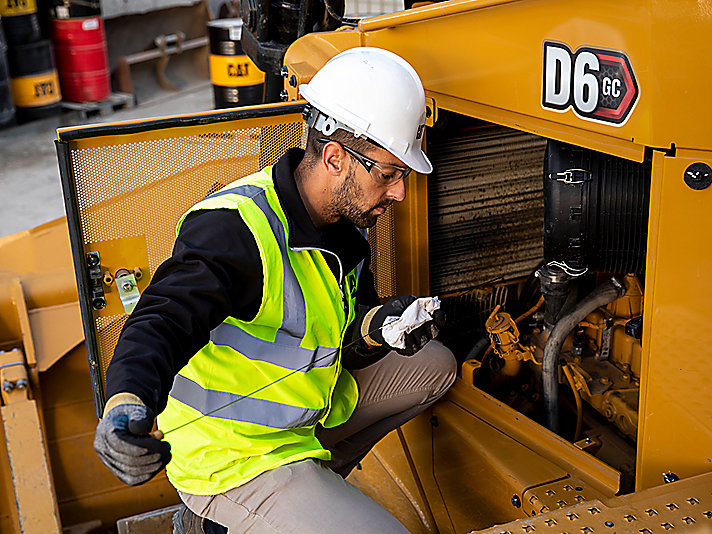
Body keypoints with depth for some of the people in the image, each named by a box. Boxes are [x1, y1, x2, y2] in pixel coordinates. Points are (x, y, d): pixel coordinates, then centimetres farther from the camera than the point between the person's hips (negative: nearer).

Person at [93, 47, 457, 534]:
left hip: (306, 412, 9)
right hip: (232, 457, -9)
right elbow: (162, 321, -38)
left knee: (434, 365, 19)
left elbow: (344, 340, 5)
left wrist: (378, 326, -18)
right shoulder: (237, 228, -28)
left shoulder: (345, 217, 0)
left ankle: (308, 476, 12)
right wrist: (127, 404, -58)